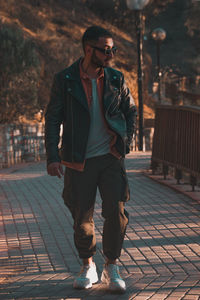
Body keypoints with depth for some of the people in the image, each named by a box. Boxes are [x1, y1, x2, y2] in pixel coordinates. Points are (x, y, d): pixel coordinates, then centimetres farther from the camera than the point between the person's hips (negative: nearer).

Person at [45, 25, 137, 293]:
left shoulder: (116, 78, 3)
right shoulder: (65, 80, -4)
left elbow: (130, 110, 16)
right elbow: (52, 119, -2)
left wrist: (127, 140, 3)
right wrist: (52, 157, -10)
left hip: (111, 157, 2)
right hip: (79, 161, -1)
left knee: (116, 212, -6)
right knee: (82, 217, 6)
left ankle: (111, 269, 10)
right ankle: (87, 267, 25)